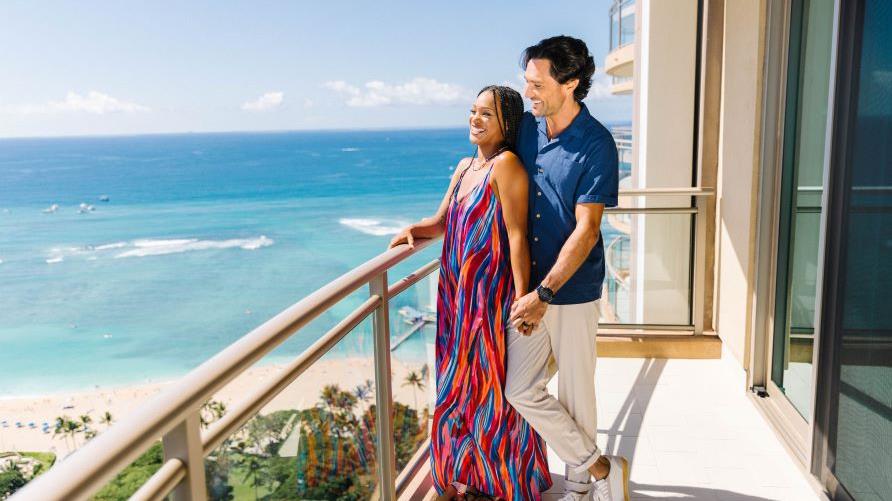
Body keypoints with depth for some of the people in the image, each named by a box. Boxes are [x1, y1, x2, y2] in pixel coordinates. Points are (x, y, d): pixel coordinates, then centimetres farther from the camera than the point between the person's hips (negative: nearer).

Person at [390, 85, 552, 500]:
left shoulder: (506, 164, -14)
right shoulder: (465, 167, 11)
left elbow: (517, 236, -19)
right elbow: (441, 222, 18)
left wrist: (522, 297, -22)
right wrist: (413, 230, -2)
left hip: (491, 294, -8)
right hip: (458, 292, 8)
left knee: (493, 386, 6)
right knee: (461, 383, 18)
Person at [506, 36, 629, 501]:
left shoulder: (596, 144, -14)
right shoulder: (526, 128, 4)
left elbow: (586, 231, -18)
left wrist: (544, 293, -23)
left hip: (573, 290, -6)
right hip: (529, 287, 6)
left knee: (575, 394, 7)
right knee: (520, 390, 5)